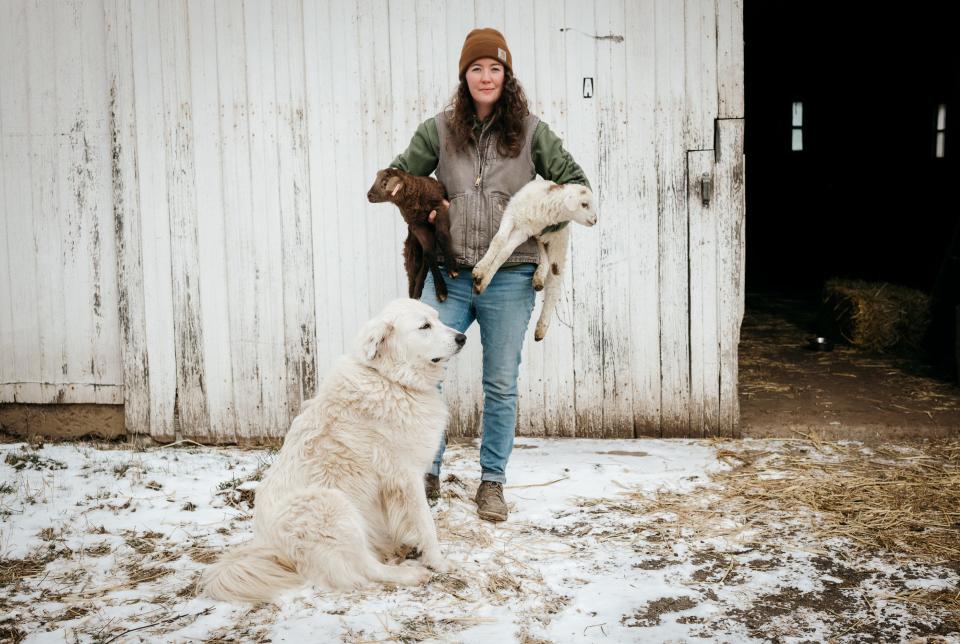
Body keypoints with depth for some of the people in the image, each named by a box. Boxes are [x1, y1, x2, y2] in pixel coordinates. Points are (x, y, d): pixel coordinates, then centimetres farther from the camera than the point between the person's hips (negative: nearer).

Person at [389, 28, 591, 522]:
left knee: (501, 385, 7)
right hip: (449, 274, 1)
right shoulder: (439, 130, 5)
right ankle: (426, 473, 15)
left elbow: (575, 182, 9)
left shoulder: (530, 131, 3)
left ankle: (492, 482, 21)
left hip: (509, 278, -1)